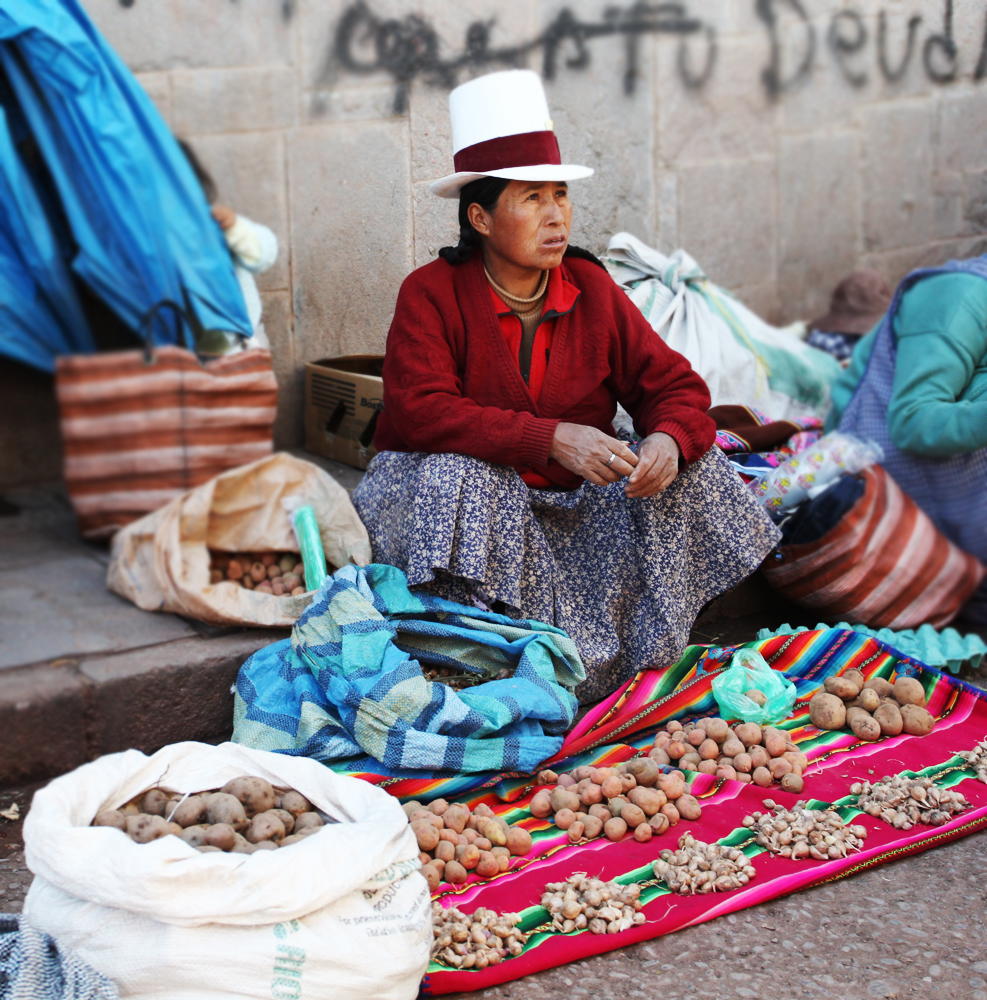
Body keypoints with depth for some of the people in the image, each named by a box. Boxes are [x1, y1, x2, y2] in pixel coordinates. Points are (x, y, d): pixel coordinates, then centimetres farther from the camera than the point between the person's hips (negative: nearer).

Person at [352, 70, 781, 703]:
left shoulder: (592, 289, -1)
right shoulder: (432, 294, -13)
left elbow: (674, 385, -1)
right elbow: (420, 411, -27)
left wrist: (670, 439, -27)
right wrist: (552, 439, -36)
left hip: (574, 505, 4)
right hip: (475, 502, -4)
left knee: (693, 468, -13)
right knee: (453, 476, -36)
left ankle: (641, 665, -2)